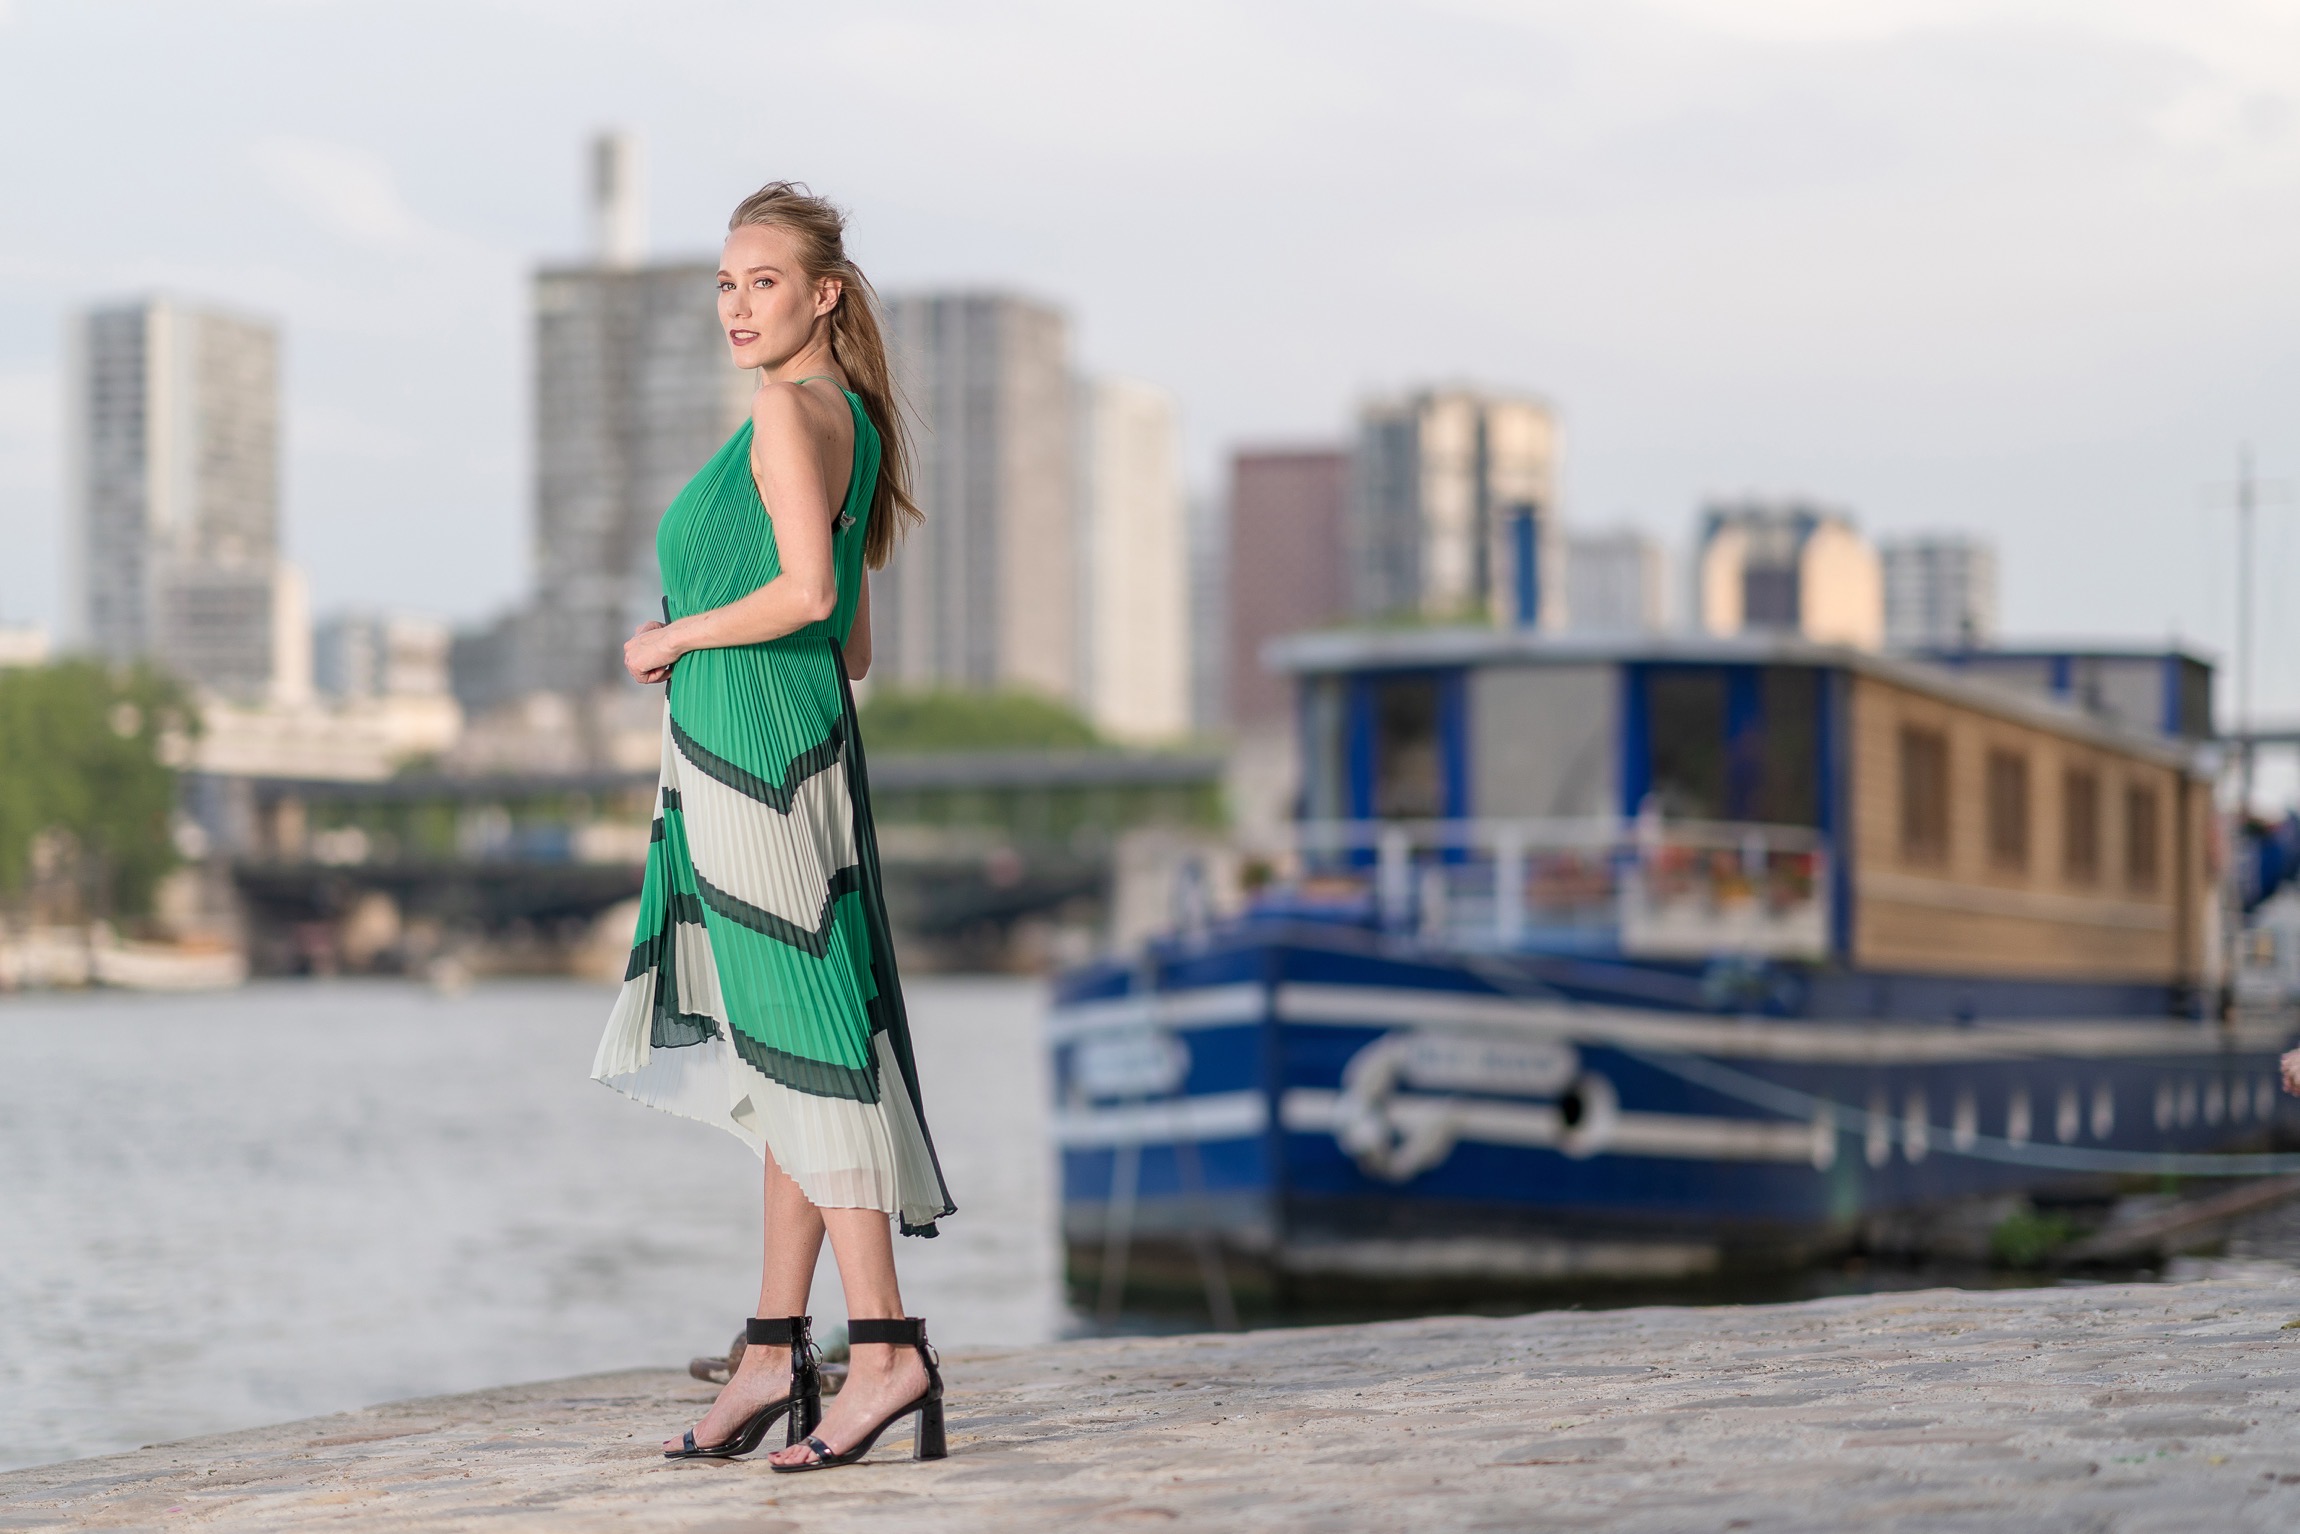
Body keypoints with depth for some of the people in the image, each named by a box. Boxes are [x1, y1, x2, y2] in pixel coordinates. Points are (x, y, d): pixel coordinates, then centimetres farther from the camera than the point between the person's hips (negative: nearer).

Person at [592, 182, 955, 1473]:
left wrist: (676, 638, -10)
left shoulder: (791, 410, -10)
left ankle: (888, 1349, -11)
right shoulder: (851, 420, 18)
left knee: (804, 1050, -10)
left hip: (753, 746, -10)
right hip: (796, 743, 10)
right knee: (790, 1059, 10)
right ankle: (778, 1357, 13)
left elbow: (808, 592, -22)